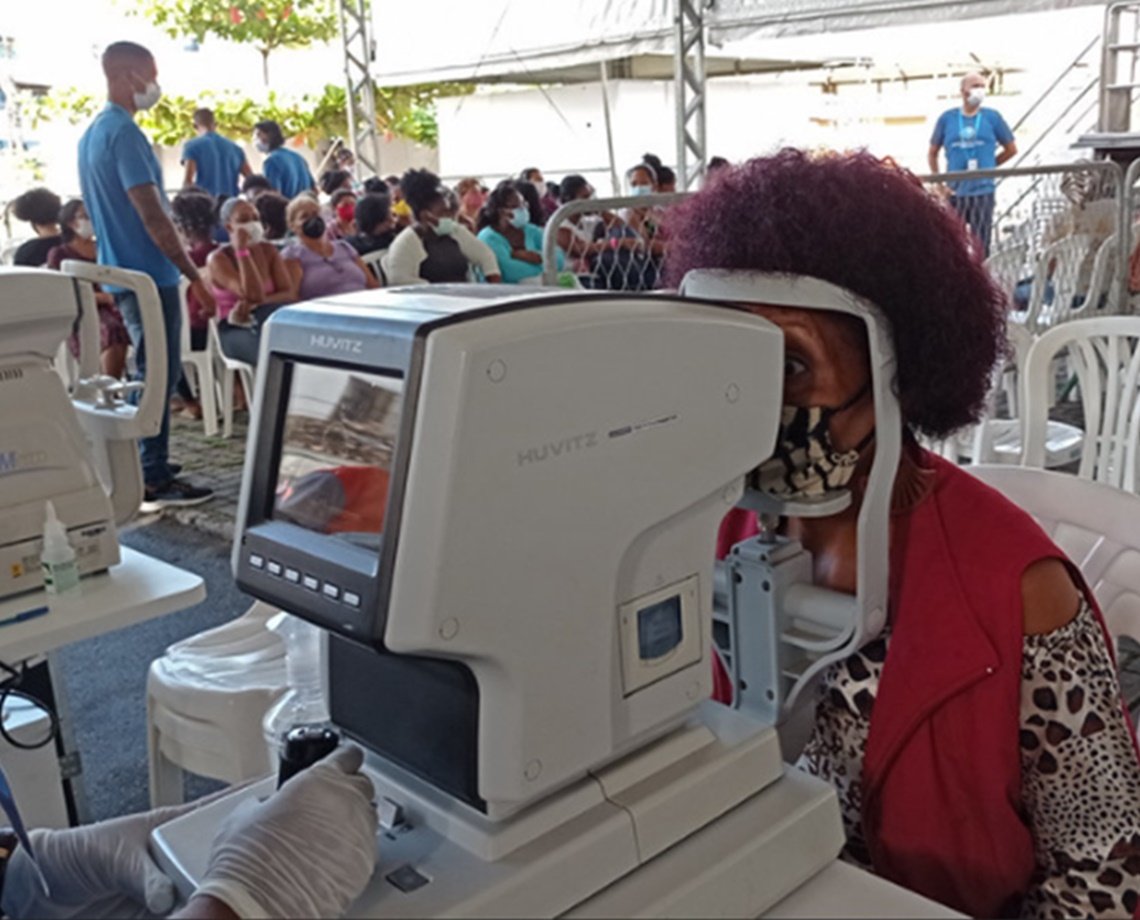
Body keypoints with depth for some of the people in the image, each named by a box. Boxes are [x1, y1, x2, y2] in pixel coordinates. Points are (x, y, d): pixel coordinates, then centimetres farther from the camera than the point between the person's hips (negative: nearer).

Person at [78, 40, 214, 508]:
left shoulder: (91, 133, 15)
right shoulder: (124, 132, -16)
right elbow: (152, 216, -21)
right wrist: (196, 277, -19)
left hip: (121, 274, 10)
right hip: (148, 276, -10)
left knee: (149, 374, 17)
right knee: (159, 376, -4)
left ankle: (146, 468, 24)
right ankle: (155, 479, 2)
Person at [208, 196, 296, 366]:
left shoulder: (269, 251, 11)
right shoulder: (218, 258, -5)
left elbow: (290, 294, -1)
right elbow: (254, 295, -19)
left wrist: (254, 305, -18)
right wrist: (242, 251, -17)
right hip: (235, 327, -4)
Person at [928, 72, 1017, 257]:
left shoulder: (992, 117, 3)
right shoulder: (947, 118, 4)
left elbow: (1011, 149, 12)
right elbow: (932, 152, 12)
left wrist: (987, 166, 10)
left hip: (983, 192, 0)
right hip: (954, 193, 1)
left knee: (981, 246, 2)